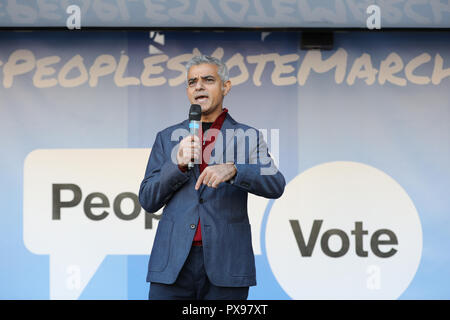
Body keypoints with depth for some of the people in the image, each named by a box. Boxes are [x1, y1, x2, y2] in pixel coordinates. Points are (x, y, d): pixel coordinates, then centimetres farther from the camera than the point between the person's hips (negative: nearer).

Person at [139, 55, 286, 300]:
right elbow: (147, 201, 9)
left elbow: (275, 185, -5)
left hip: (225, 266, -1)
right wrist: (178, 164, -7)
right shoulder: (167, 138, 15)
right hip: (173, 264, 1)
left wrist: (232, 170, -23)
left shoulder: (247, 137, 9)